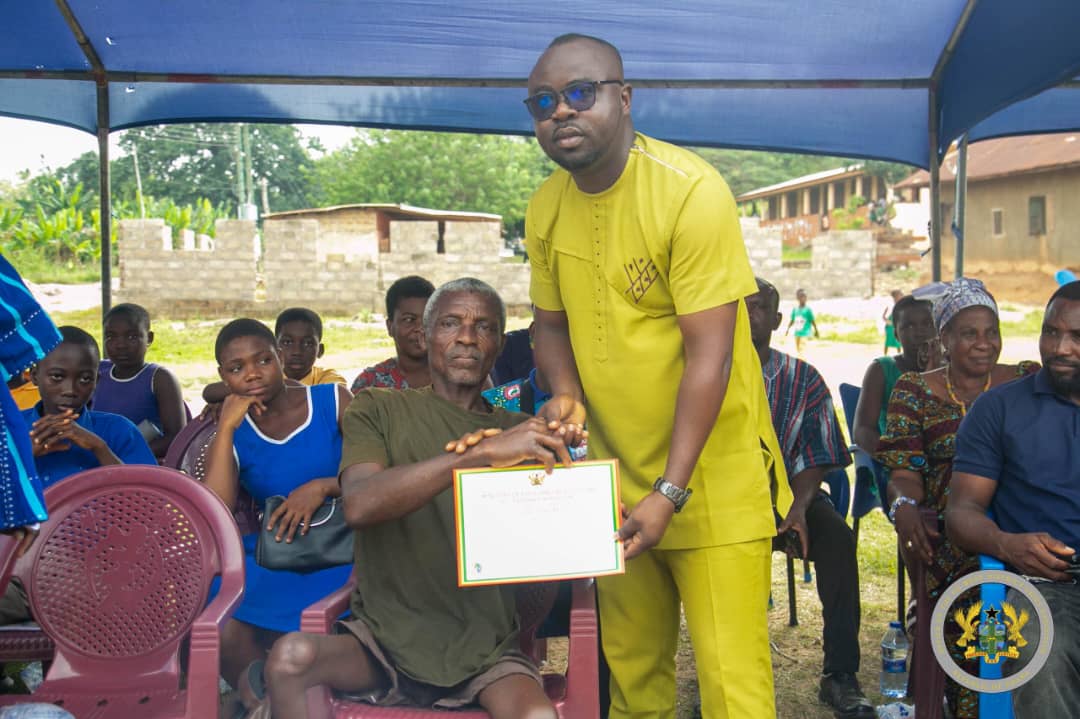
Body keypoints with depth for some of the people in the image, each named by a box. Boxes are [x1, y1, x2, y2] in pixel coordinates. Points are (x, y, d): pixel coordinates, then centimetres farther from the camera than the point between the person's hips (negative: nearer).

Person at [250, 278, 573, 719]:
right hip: (384, 637, 0)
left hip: (483, 649, 1)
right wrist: (481, 453, -25)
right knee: (291, 656, -29)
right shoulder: (378, 410, 6)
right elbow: (359, 505, -16)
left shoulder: (522, 432, 12)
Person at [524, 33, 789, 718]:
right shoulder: (546, 208, 2)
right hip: (615, 475, 5)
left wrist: (670, 491, -20)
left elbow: (709, 355, -19)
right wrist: (564, 393, -7)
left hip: (711, 474, -5)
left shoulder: (691, 190, -17)